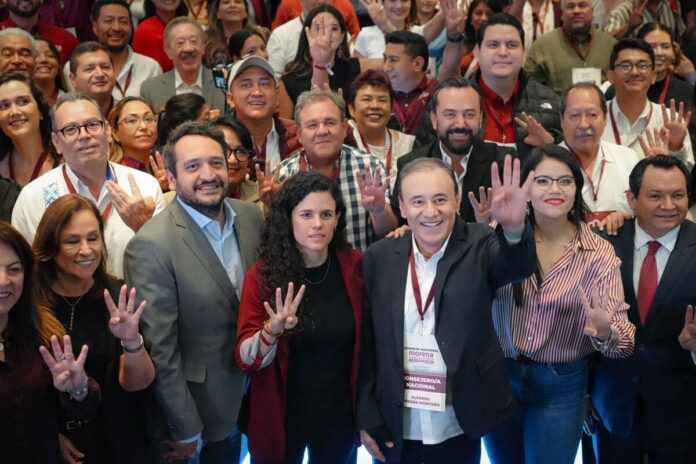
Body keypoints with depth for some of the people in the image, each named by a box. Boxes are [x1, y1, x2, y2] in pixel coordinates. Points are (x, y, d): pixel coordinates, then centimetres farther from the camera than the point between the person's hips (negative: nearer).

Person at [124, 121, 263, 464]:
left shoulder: (251, 216, -5)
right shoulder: (152, 246, -24)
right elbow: (160, 349, -20)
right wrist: (185, 432, -15)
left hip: (246, 394, 5)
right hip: (191, 406, -5)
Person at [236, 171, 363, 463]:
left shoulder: (354, 266, -8)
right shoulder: (263, 274, -14)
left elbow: (364, 343, 3)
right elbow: (245, 360, -16)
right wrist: (271, 331, -33)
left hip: (340, 416, 2)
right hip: (280, 418, -2)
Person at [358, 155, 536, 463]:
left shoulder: (478, 247, -6)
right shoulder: (380, 257, -3)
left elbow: (517, 264, -27)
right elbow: (366, 341, 2)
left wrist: (514, 228, -48)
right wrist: (366, 418, 1)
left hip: (458, 426, -1)